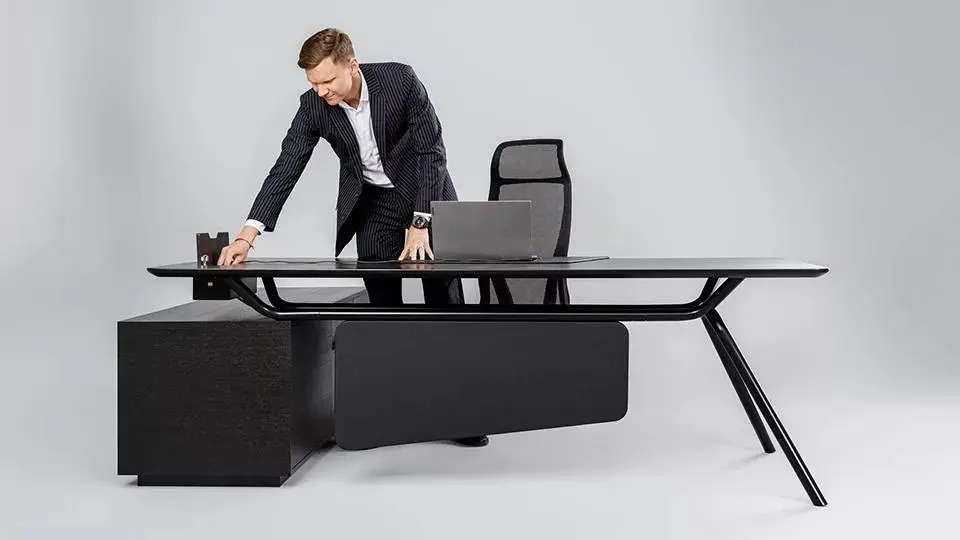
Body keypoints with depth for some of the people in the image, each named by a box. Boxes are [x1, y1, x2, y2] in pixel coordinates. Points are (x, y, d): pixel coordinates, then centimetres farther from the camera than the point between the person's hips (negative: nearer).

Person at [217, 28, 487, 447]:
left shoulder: (400, 80, -24)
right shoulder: (313, 106, -16)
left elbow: (432, 150, -21)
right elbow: (285, 170, -16)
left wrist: (420, 223, -26)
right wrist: (249, 233, -27)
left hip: (426, 191, -2)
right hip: (372, 202, 2)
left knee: (445, 299, -2)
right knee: (384, 305, -2)